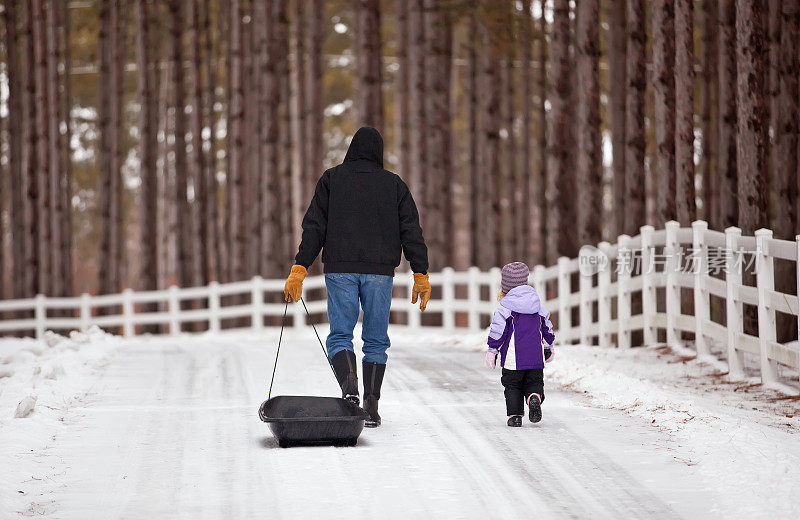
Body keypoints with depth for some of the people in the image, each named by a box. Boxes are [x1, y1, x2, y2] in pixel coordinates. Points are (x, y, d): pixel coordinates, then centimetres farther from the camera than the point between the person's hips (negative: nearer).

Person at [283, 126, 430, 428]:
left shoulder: (331, 179, 6)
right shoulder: (394, 185, 8)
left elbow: (314, 227, 0)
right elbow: (411, 231, 3)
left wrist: (300, 268, -1)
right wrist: (420, 274, 5)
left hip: (340, 270, -1)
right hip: (380, 272, 1)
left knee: (339, 336, 4)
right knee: (375, 340, 8)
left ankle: (349, 386, -23)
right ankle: (371, 408, 2)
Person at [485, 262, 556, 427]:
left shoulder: (504, 308, -7)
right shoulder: (538, 306, 9)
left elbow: (497, 330, -9)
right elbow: (547, 326, 18)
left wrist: (492, 350, 0)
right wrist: (549, 347, 30)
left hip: (513, 357, -3)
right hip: (536, 357, 3)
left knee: (512, 385, 8)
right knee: (534, 382, 11)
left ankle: (515, 415, 2)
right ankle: (535, 397, -19)